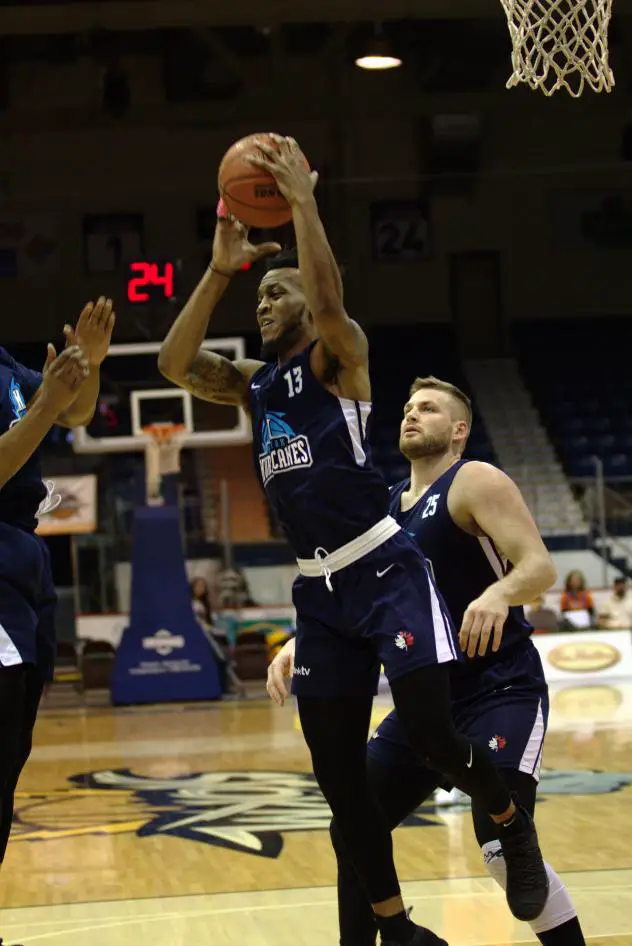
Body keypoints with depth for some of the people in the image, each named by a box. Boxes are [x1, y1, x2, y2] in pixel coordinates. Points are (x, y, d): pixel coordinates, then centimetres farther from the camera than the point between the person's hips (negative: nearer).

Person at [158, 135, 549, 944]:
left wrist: (301, 200, -17)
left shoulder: (338, 357, -1)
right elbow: (174, 364, 2)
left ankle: (514, 826, 14)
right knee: (336, 771, 4)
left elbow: (328, 299, -23)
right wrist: (219, 269, -1)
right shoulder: (253, 384, 16)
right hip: (317, 589, 7)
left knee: (429, 731, -18)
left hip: (383, 572, -7)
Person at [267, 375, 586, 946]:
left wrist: (500, 592, -41)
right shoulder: (385, 506, 13)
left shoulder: (475, 482, -9)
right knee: (354, 829, 9)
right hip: (429, 698, 8)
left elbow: (540, 566, -20)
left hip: (502, 693, -8)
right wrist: (299, 645, 3)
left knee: (502, 845, -23)